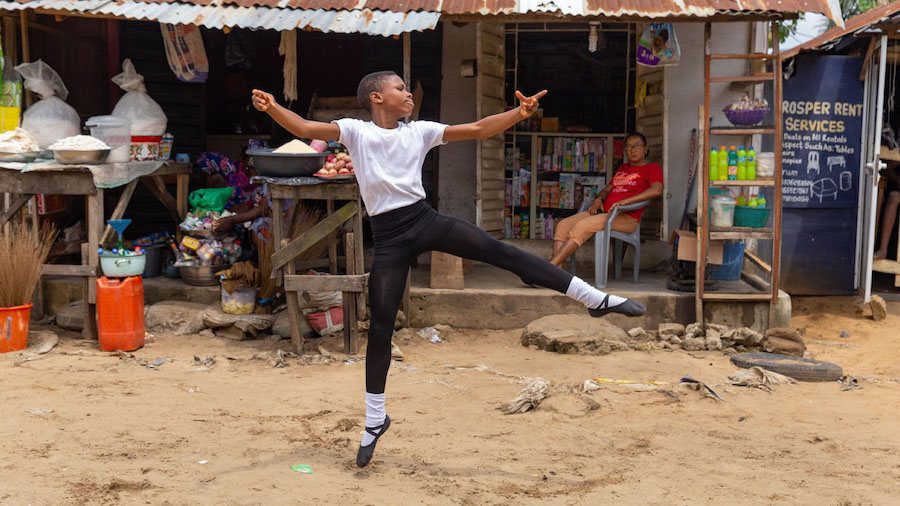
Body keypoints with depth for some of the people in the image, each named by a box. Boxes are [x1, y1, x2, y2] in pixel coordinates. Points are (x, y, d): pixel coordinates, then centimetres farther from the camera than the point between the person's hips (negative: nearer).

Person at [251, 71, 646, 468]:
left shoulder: (420, 131, 10)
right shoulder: (355, 131, 2)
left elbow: (479, 130, 5)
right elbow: (305, 129, -10)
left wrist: (521, 113, -7)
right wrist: (272, 107, -28)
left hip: (425, 219, 2)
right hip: (388, 236, -2)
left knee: (499, 251, -13)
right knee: (380, 327, 1)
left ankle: (594, 298, -9)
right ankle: (375, 420, 16)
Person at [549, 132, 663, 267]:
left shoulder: (652, 168, 4)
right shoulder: (623, 168, 28)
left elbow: (657, 190, -15)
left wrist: (624, 201, -24)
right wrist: (598, 199, 3)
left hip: (626, 217, -8)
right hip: (604, 211, 8)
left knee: (582, 226, -29)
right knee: (563, 225, -12)